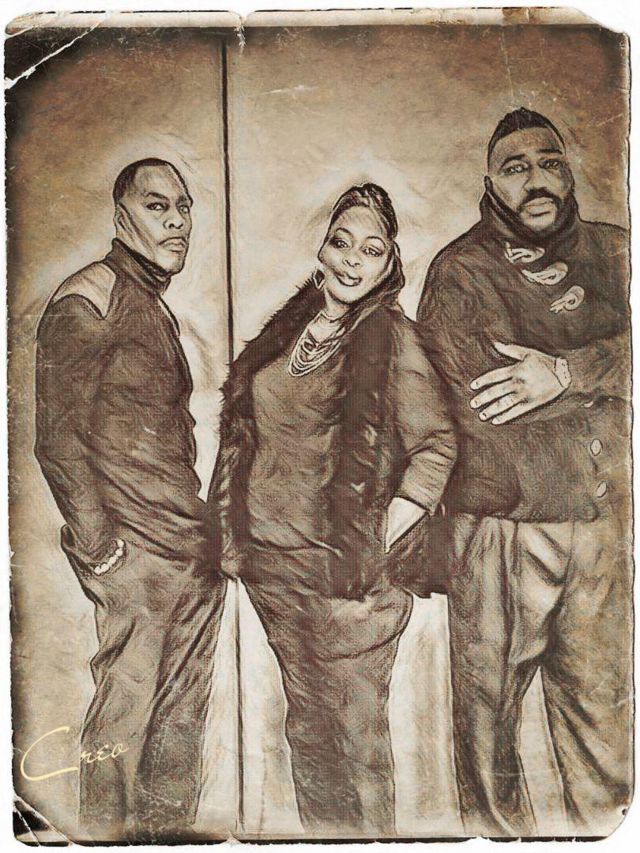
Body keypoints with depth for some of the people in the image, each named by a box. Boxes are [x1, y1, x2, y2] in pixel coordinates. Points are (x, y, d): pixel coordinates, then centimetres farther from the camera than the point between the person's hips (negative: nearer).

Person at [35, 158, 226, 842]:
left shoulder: (157, 309, 19)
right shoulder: (89, 296, -7)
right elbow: (58, 437, -13)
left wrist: (204, 530, 15)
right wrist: (98, 544, -16)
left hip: (192, 548, 8)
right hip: (135, 551, -8)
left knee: (182, 715, 14)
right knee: (125, 710, 0)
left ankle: (169, 834, 27)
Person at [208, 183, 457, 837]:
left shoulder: (393, 337, -7)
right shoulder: (286, 330, 9)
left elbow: (436, 445, -8)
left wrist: (383, 539, -13)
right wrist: (232, 533, 11)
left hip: (343, 568, -5)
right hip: (269, 561, 5)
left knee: (359, 733, 6)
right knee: (306, 719, 19)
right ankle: (320, 834, 37)